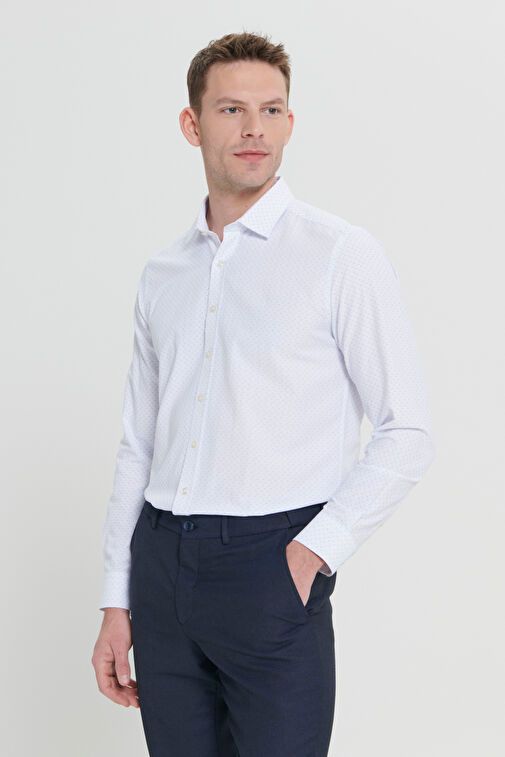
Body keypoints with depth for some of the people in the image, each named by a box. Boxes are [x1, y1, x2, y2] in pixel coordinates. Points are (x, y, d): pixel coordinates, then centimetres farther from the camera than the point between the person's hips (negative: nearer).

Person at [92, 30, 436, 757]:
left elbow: (408, 432, -5)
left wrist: (315, 551, -11)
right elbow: (138, 444, 14)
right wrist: (117, 602, 11)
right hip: (161, 563, 5)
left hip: (270, 567, -4)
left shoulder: (342, 254, -4)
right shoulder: (162, 274, 11)